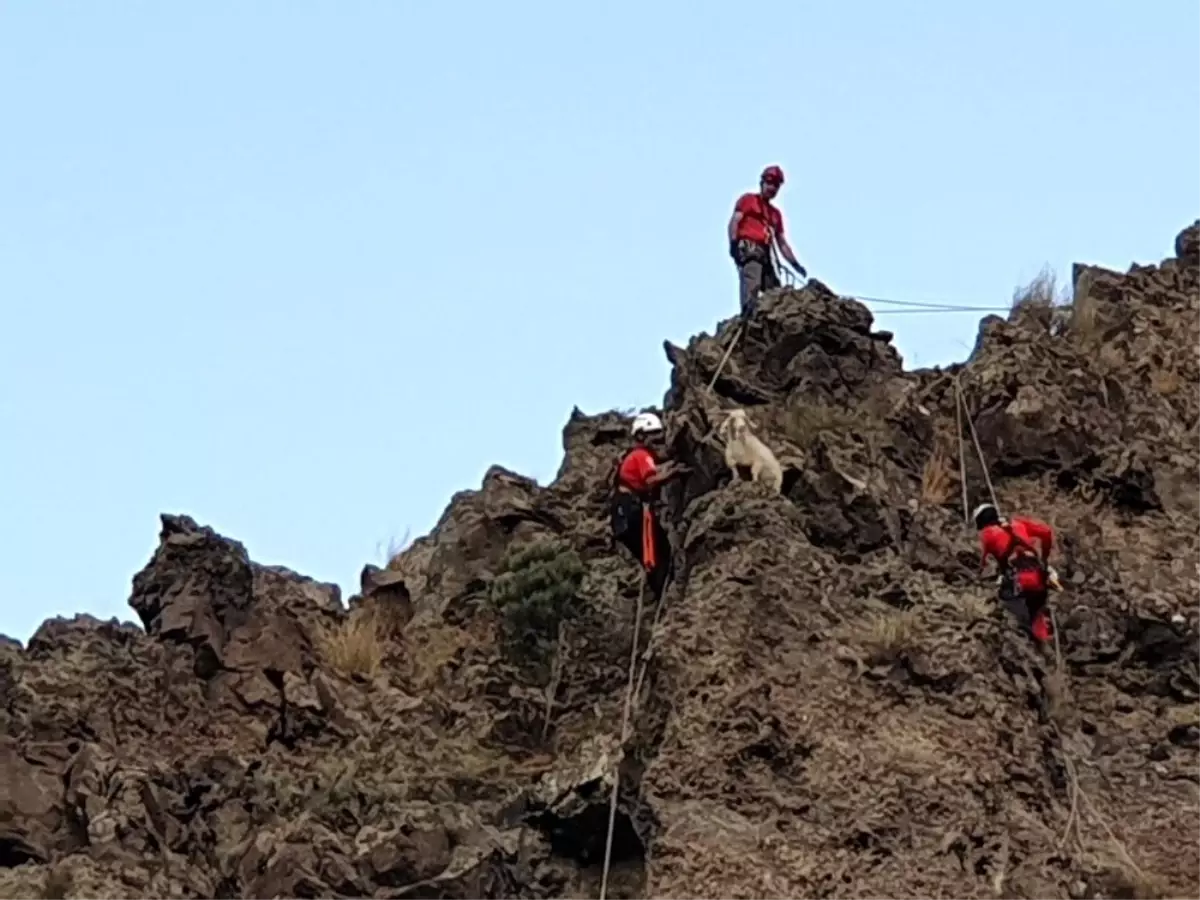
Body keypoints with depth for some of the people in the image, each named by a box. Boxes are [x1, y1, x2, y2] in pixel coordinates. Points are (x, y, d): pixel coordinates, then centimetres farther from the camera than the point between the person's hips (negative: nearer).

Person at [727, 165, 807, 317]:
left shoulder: (776, 213, 30)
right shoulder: (748, 200, 14)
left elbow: (782, 243, 28)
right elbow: (734, 221, -1)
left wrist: (795, 264, 17)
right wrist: (733, 243, -18)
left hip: (765, 255, 8)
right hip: (748, 249, -8)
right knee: (752, 284, -31)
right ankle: (748, 314, -46)